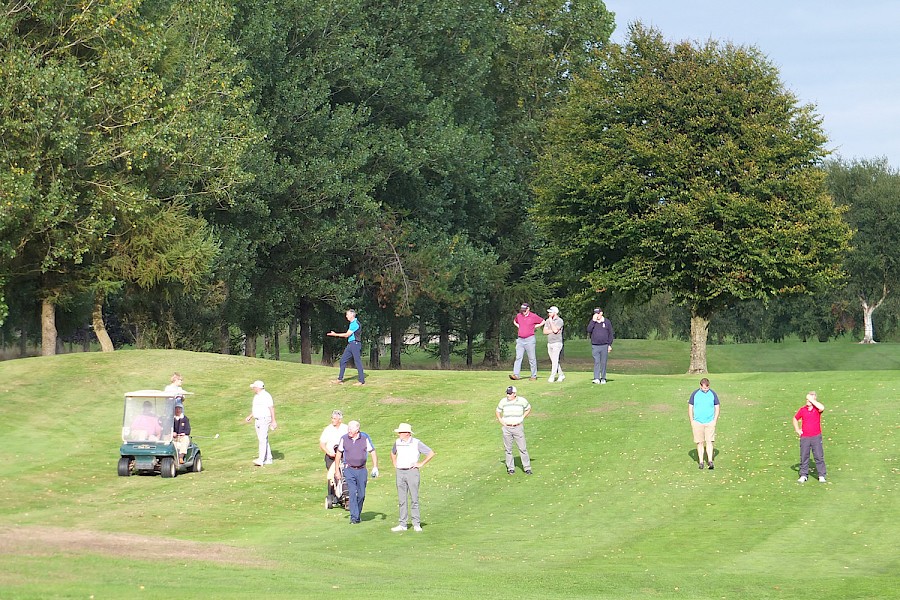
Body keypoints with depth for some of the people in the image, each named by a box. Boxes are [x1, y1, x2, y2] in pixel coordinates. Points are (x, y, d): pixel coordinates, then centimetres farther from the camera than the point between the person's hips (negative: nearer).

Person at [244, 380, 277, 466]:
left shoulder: (266, 396, -14)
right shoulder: (256, 396, 14)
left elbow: (272, 408, -16)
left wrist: (273, 421, -19)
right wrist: (250, 416, 11)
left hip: (265, 420, -9)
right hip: (258, 420, 9)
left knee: (263, 439, -14)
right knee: (263, 440, 11)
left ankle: (261, 460, -20)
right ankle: (268, 459, 16)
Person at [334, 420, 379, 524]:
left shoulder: (365, 438, -5)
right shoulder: (344, 438, -3)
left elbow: (372, 452, 3)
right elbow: (338, 453, 9)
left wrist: (375, 467, -6)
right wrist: (337, 470, 10)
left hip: (361, 470, 1)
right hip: (349, 470, -1)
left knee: (361, 494, 6)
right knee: (352, 493, -13)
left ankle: (358, 515, 25)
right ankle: (353, 517, -13)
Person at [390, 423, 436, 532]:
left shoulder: (416, 443, -5)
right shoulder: (398, 442, 10)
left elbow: (431, 453, -3)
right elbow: (393, 453, 32)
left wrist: (421, 464, -4)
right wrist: (394, 464, 19)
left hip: (412, 471, -5)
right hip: (400, 473, 5)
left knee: (414, 499, -4)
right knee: (402, 499, 5)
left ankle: (416, 524, 0)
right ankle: (403, 524, 8)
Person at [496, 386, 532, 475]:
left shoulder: (522, 401, -2)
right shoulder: (503, 401, 1)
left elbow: (528, 409, 14)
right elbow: (498, 411, 16)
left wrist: (522, 417, 2)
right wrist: (500, 421, 2)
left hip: (518, 427, -2)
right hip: (506, 427, 2)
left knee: (522, 448, -4)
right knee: (508, 449, 6)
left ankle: (527, 468, 1)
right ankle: (510, 468, 16)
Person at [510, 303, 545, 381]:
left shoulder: (533, 316, -4)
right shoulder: (519, 316, 9)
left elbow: (543, 322, 5)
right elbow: (514, 321, 30)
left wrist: (534, 327, 0)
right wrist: (518, 326, 12)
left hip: (529, 340, -4)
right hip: (520, 339, 4)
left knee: (532, 359, 0)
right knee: (518, 357, -4)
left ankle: (534, 376, 7)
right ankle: (515, 374, -10)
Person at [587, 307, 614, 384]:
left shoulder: (607, 322, 6)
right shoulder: (592, 322, 8)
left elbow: (610, 334, 7)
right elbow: (589, 330, -10)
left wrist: (610, 345, 1)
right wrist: (593, 320, -11)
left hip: (604, 346, 0)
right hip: (595, 346, 0)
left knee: (603, 363, 3)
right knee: (596, 362, -7)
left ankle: (603, 378, 11)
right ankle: (596, 378, -10)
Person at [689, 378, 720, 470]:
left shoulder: (713, 394, 3)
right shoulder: (695, 394, 3)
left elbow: (717, 408, 9)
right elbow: (690, 408, 7)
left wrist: (715, 420, -1)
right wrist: (692, 421, 0)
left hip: (710, 422, -1)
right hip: (697, 422, 1)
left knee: (709, 442, -8)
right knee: (700, 443, 3)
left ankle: (710, 461, -9)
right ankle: (701, 462, 8)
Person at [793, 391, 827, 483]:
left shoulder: (817, 408, -4)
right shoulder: (802, 410, 4)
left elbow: (822, 408, -30)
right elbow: (795, 419, 19)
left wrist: (811, 400, -21)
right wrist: (797, 430, 7)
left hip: (816, 437, -3)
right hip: (804, 437, 3)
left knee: (819, 456, -2)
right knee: (804, 457, 6)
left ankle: (821, 476, 4)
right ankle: (803, 475, 15)